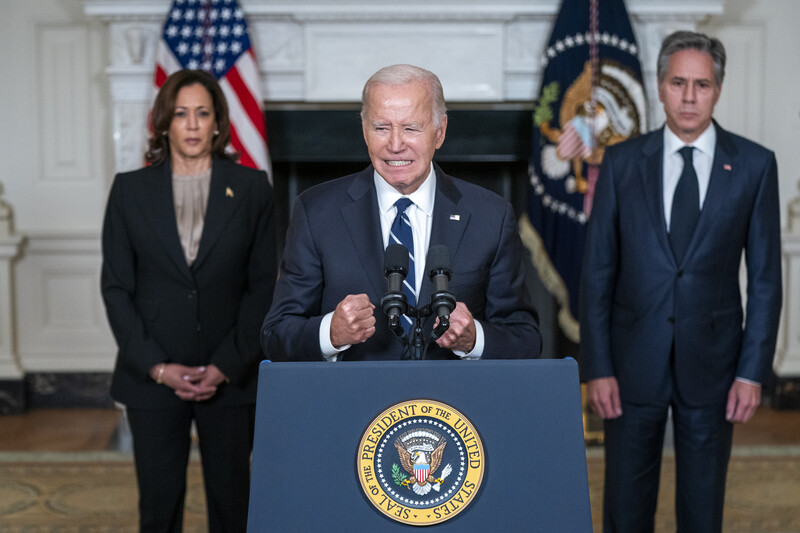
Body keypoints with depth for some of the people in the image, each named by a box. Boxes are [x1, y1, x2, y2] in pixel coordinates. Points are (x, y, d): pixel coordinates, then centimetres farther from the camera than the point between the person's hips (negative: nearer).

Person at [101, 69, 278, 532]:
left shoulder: (252, 188, 1)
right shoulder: (131, 190, 3)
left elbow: (264, 285, 0)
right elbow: (116, 286, 1)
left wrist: (226, 366, -9)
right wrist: (156, 367, -9)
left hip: (230, 376, 0)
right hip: (153, 377, 0)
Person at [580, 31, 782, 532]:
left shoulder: (754, 164, 0)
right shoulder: (622, 162, 1)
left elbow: (765, 277, 1)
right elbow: (597, 272, 1)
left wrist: (753, 371, -5)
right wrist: (597, 366, -5)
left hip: (711, 363, 0)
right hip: (633, 363, 0)